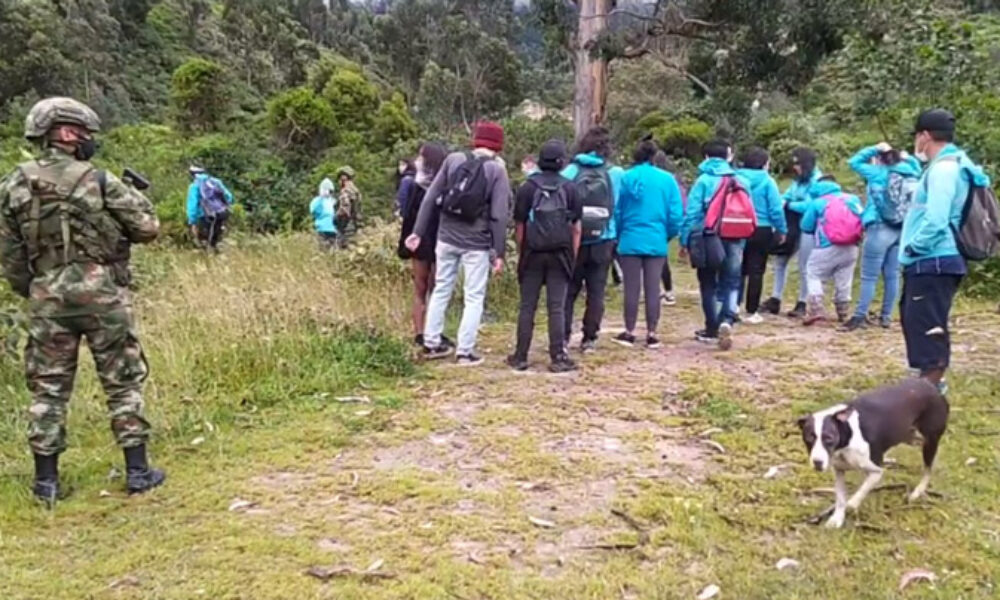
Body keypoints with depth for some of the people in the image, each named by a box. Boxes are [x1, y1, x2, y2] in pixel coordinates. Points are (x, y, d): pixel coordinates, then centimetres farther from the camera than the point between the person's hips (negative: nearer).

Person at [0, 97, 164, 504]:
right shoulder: (98, 180, -6)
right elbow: (148, 228, -3)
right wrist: (133, 198, 15)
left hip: (47, 297, 3)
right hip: (100, 291, -3)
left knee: (48, 387, 11)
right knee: (123, 381, 7)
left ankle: (46, 480, 16)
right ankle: (137, 471, 10)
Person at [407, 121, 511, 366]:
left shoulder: (453, 160, 3)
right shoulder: (497, 170, -6)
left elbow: (431, 198, 2)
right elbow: (498, 216, -11)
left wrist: (418, 232, 7)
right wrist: (499, 252, -7)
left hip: (447, 238, 4)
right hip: (476, 244, -4)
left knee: (441, 290, 16)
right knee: (474, 297, 6)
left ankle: (431, 344, 23)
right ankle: (465, 351, 6)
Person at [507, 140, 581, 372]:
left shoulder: (527, 187, -1)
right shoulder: (569, 188, 0)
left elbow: (519, 225, 0)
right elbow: (576, 227, 1)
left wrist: (521, 253, 8)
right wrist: (572, 256, 7)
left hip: (533, 254, 0)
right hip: (560, 254, 0)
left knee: (527, 307, 6)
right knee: (556, 308, 3)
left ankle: (520, 357, 10)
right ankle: (558, 357, 4)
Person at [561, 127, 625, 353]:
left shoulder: (570, 171, -2)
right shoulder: (616, 173, -1)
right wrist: (617, 236, 11)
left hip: (573, 240, 0)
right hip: (603, 241, 0)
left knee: (569, 290, 9)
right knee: (596, 291, 8)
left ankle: (562, 336, 6)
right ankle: (589, 339, 9)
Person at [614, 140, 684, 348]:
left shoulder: (626, 178, -5)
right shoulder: (667, 179, -2)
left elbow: (616, 212, -1)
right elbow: (676, 215, -2)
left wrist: (618, 235, 13)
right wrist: (667, 236, 13)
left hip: (631, 241, -1)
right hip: (656, 243, 1)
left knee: (632, 288, 7)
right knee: (653, 289, 8)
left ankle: (629, 333, 13)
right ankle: (651, 334, 12)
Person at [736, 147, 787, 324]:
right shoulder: (767, 181, -8)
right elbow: (775, 209, -9)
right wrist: (782, 230, 3)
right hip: (761, 231, -3)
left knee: (738, 270, 15)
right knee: (756, 271, 5)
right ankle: (751, 312, 7)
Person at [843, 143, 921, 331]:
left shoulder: (878, 174, -5)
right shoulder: (911, 175, 7)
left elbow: (854, 161, 6)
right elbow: (916, 167, 31)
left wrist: (875, 149, 9)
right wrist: (907, 158, 18)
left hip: (880, 229, -5)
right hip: (901, 231, 5)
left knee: (869, 276, -4)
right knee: (892, 276, 9)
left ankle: (860, 316, -6)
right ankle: (886, 317, 13)